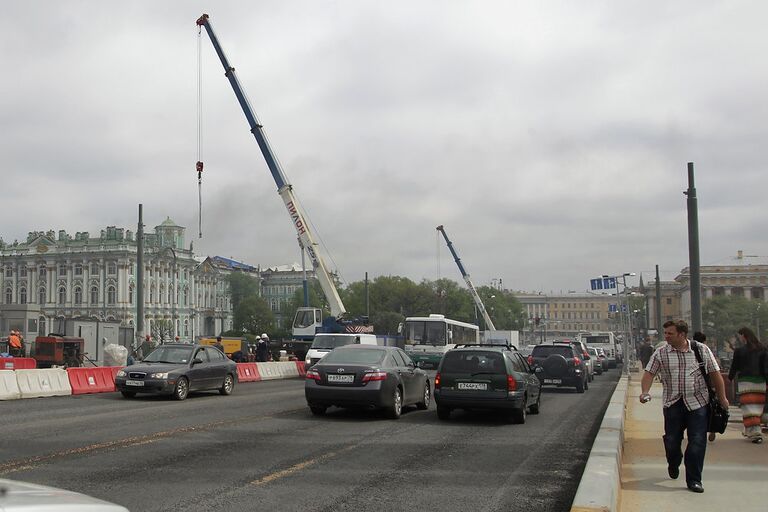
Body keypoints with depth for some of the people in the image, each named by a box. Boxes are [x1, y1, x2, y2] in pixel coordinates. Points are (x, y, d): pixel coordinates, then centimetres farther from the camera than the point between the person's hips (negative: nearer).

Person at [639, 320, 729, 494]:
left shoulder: (702, 350, 1)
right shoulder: (660, 353, 2)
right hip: (673, 404, 1)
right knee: (671, 440, 5)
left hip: (698, 403, -1)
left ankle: (693, 480, 5)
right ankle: (673, 465, 36)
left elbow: (715, 374, 7)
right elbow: (649, 373, -1)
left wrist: (722, 398, 7)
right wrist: (645, 392, -18)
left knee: (697, 443, -4)